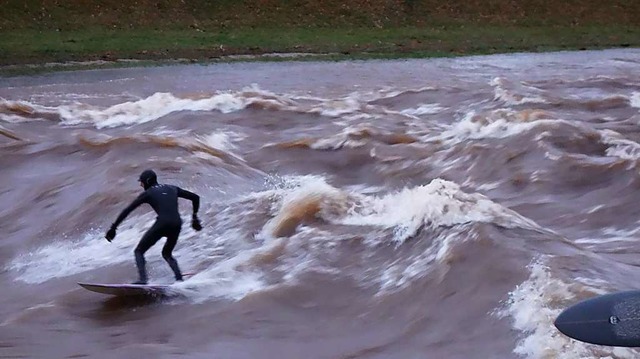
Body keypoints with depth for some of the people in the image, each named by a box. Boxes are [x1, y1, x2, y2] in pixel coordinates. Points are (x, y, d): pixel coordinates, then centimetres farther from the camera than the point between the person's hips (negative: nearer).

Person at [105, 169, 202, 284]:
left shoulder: (148, 193, 11)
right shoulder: (172, 189, 23)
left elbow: (127, 210, 7)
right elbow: (195, 197, 25)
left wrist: (113, 228, 11)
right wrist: (194, 217, 31)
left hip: (162, 223, -5)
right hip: (176, 225, 5)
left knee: (139, 251, 8)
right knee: (166, 253, 27)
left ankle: (142, 279, -14)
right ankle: (179, 279, 6)